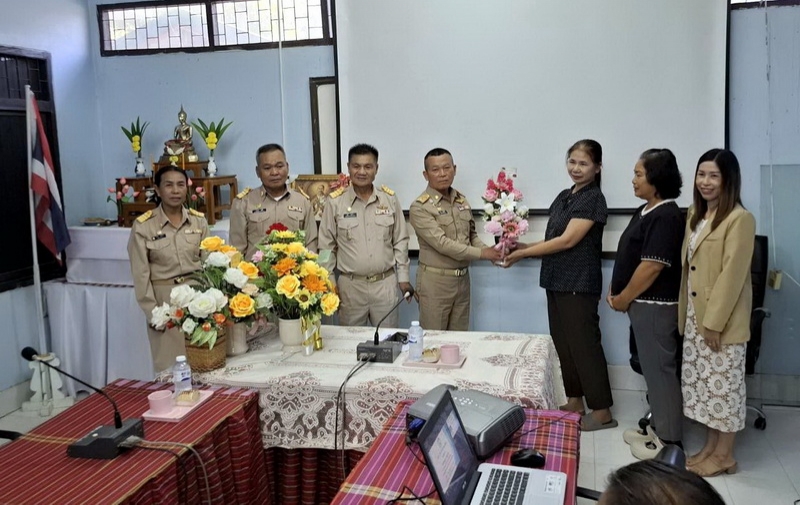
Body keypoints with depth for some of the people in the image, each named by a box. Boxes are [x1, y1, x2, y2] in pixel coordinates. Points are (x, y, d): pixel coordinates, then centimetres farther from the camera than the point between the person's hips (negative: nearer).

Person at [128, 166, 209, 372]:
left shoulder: (199, 220, 2)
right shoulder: (143, 226, -7)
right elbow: (141, 274, -5)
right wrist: (152, 313, -8)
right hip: (165, 298, -2)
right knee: (169, 364, 5)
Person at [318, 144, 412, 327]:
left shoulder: (390, 198, 1)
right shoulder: (335, 201, -5)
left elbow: (400, 241, 7)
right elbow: (326, 246, 0)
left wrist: (403, 277, 5)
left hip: (386, 283, 1)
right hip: (350, 285, -1)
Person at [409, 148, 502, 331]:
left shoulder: (462, 201, 8)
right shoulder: (420, 207, -14)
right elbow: (443, 244, -20)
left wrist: (491, 252, -4)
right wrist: (481, 254, -17)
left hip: (462, 279, 6)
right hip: (435, 281, -6)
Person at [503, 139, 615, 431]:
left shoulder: (593, 199, -11)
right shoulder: (564, 197, 14)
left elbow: (567, 240, -17)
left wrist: (522, 253, -14)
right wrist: (520, 246, 0)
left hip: (579, 284, -8)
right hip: (558, 281, 8)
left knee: (584, 344, -3)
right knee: (563, 343, 13)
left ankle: (602, 412, 8)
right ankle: (574, 402, 25)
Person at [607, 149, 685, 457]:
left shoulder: (666, 216, -19)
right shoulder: (646, 211, 12)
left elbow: (652, 266, -23)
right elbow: (631, 257, 18)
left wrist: (623, 298, -13)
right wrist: (616, 289, 7)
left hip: (655, 305, -10)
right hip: (643, 303, 10)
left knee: (661, 368, -1)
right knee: (652, 367, 16)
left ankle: (670, 440, 10)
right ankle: (658, 427, 28)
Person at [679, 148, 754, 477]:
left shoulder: (740, 219, -15)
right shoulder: (695, 215, 11)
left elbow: (732, 274, -19)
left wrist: (715, 321, -19)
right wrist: (685, 314, 10)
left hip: (723, 318, -8)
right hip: (696, 315, 8)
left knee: (723, 383, 4)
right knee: (701, 381, 15)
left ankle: (724, 455, 17)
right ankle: (710, 446, 28)